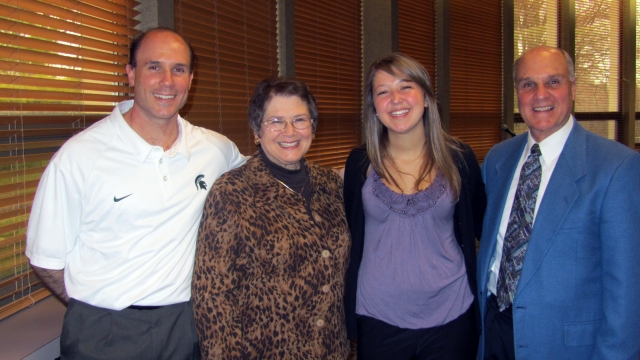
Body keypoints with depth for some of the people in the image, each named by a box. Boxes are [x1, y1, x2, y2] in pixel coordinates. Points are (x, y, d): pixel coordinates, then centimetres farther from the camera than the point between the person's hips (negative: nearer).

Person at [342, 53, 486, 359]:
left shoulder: (459, 158, -4)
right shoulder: (359, 163, -3)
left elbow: (481, 225, 7)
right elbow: (350, 236, 6)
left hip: (450, 315, 0)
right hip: (378, 319, 0)